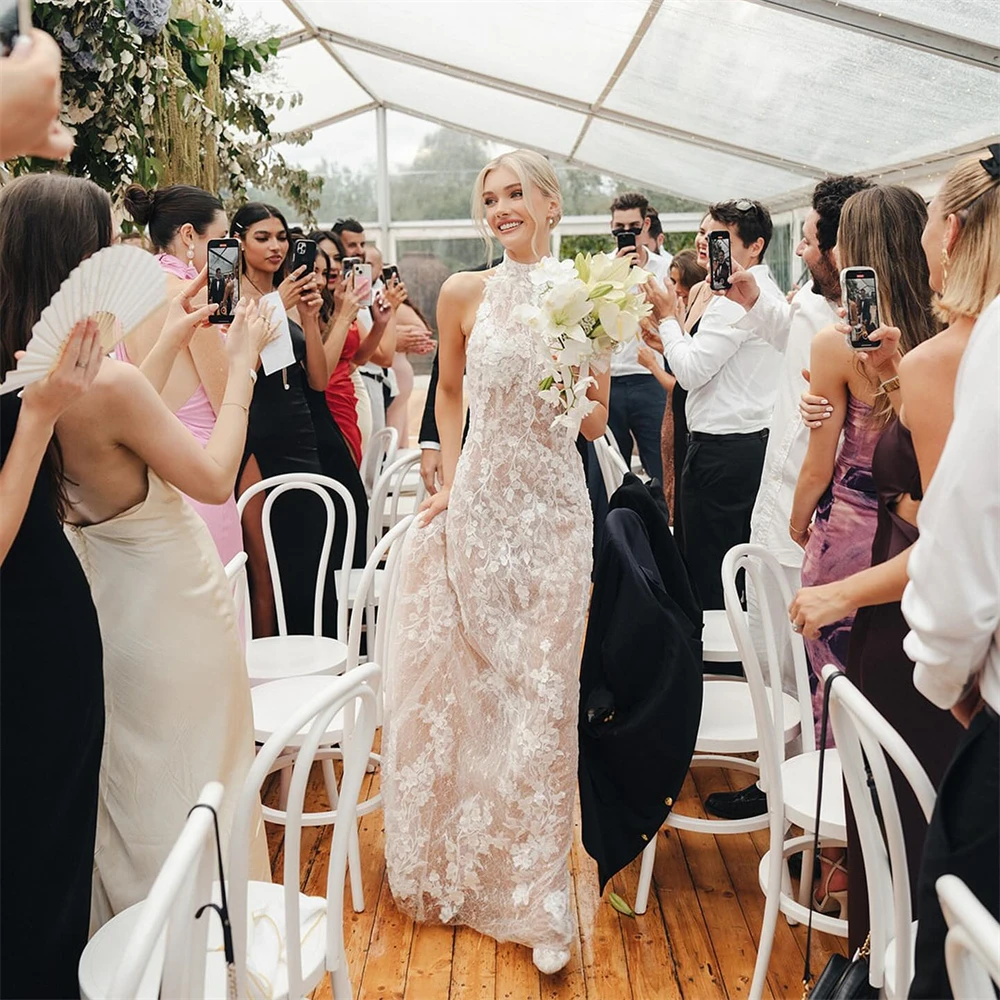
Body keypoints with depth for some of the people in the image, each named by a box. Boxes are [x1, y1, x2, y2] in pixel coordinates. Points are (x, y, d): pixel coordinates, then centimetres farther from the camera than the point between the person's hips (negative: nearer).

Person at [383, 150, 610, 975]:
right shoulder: (464, 294, 0)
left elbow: (594, 427, 2)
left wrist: (592, 362, -16)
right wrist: (447, 479, 5)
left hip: (555, 511, 0)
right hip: (477, 505, 1)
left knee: (542, 689, 3)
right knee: (467, 680, 9)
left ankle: (533, 888, 19)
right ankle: (459, 865, 34)